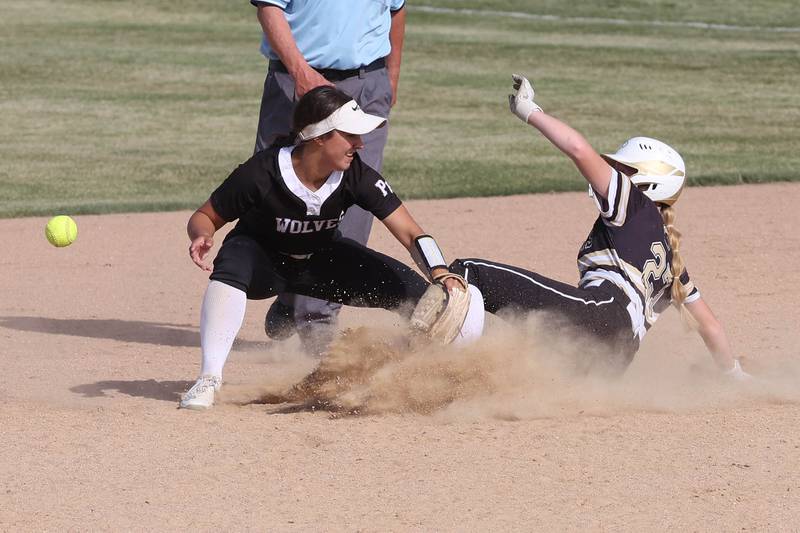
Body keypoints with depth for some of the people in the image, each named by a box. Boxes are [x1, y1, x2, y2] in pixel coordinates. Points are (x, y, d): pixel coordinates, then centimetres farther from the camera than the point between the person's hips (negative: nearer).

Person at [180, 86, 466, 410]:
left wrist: (442, 277, -44)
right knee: (230, 269, -39)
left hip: (321, 260, 3)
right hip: (264, 261, -3)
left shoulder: (357, 177, -24)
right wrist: (202, 236, -41)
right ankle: (209, 380, -39)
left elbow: (410, 234, -27)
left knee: (413, 292, -11)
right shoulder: (261, 173, -31)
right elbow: (205, 217, -17)